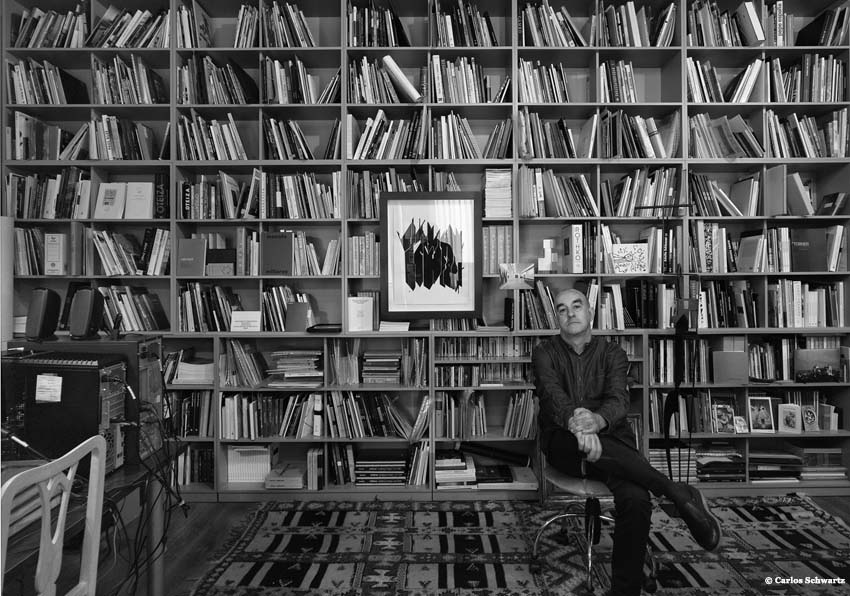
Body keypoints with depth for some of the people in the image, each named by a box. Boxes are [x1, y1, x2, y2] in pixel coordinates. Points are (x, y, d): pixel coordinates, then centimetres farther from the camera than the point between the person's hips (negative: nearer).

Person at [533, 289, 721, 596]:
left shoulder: (612, 352, 9)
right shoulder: (545, 352, 6)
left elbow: (618, 399, -9)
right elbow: (552, 394, -14)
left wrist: (597, 420, -35)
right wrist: (575, 422, -38)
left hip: (610, 438, 1)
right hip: (563, 444, -1)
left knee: (636, 499, -30)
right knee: (585, 444, -38)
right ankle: (681, 495, -25)